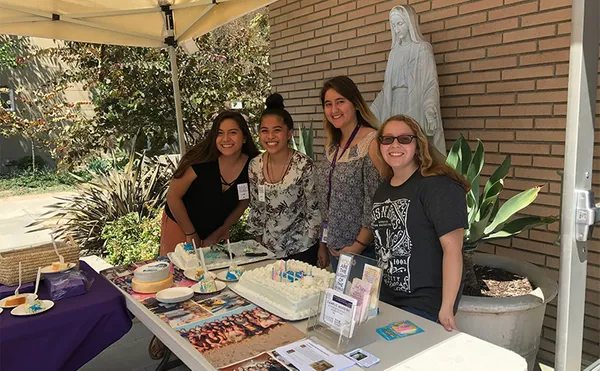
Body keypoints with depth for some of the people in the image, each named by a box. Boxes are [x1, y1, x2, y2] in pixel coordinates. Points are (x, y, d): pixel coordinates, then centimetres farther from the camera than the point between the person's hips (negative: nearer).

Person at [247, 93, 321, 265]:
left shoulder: (304, 165, -17)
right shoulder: (254, 166, -3)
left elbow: (315, 211, -11)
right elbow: (255, 209, 8)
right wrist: (256, 241, 7)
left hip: (301, 250, -4)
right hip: (267, 249, 4)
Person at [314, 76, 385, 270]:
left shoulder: (372, 142, -16)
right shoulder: (332, 146, 8)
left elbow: (377, 204, -19)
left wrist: (358, 247, -16)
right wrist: (323, 243, 13)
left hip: (364, 249, -7)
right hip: (335, 247, 7)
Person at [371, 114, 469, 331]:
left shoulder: (438, 186, -16)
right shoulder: (382, 190, 8)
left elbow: (452, 248, -20)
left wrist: (447, 309, -22)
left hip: (425, 305, -7)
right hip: (386, 299, 7)